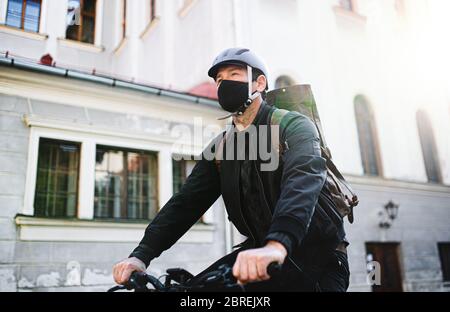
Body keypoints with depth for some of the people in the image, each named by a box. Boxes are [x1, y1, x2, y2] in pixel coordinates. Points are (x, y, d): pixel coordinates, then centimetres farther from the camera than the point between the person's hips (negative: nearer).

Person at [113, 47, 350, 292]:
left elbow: (304, 180, -32)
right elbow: (186, 202, -3)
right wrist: (141, 254, -18)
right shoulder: (219, 148, 4)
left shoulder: (293, 126, -11)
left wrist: (277, 245, -51)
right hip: (260, 250, 4)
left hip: (317, 260, -4)